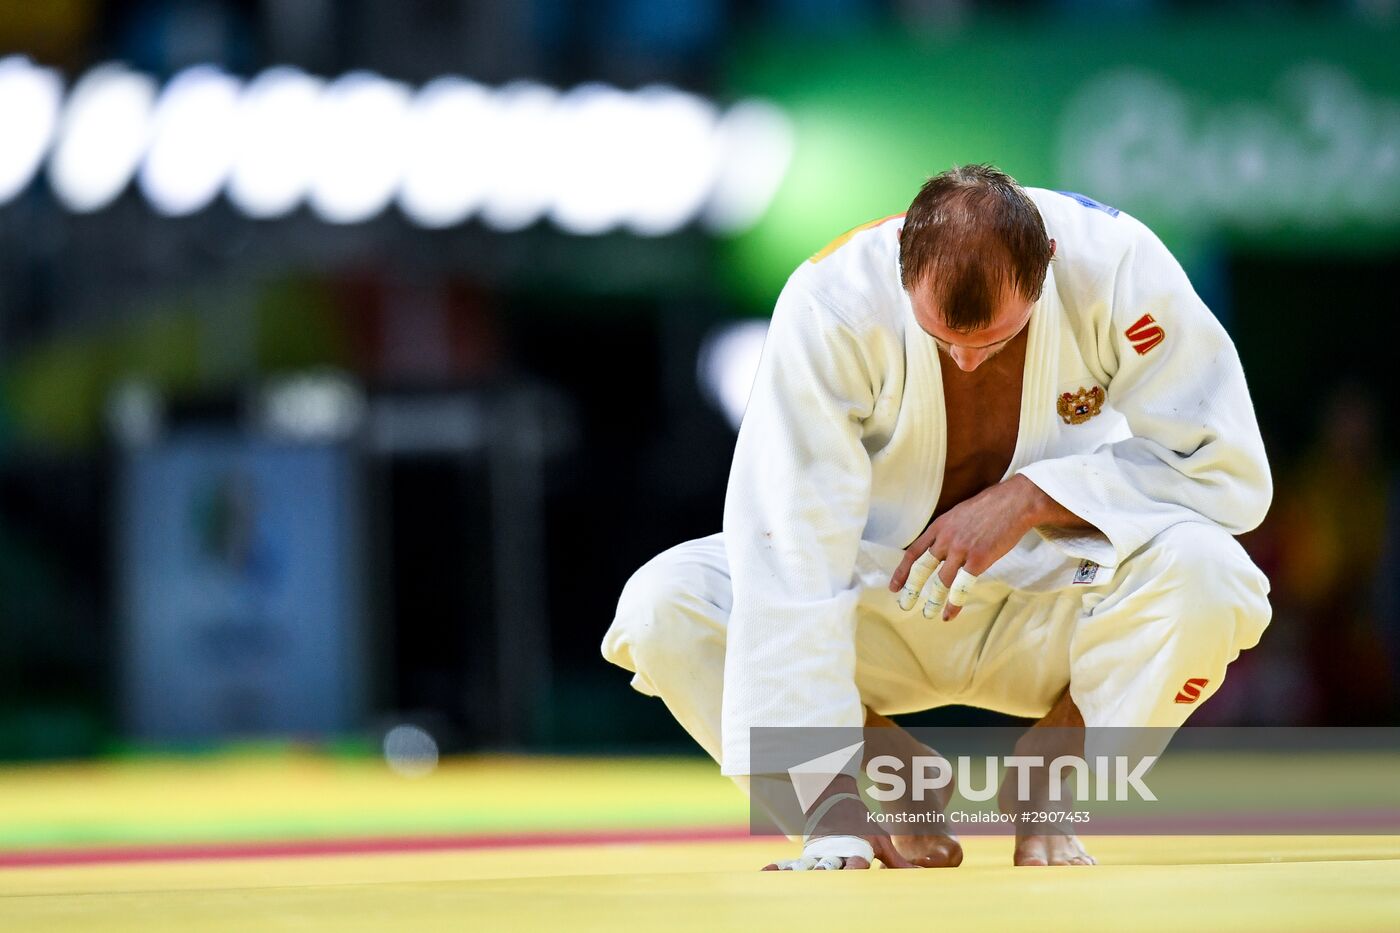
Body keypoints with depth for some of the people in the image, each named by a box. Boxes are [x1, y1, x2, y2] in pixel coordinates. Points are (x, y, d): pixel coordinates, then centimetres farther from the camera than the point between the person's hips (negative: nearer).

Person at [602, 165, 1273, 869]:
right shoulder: (831, 303, -28)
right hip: (881, 606, 0)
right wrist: (831, 809, -37)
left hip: (1052, 601, 0)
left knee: (1206, 572, -32)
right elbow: (791, 555, -32)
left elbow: (1230, 466, -18)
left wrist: (1029, 496, -30)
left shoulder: (1116, 266, -24)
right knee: (662, 606, -26)